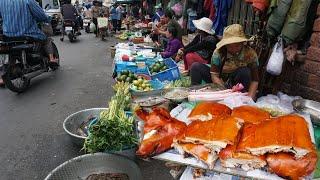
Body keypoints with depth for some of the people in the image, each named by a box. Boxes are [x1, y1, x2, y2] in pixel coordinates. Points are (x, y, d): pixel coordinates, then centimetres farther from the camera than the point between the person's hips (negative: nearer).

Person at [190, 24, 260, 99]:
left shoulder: (250, 54, -15)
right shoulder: (219, 52, -16)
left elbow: (255, 80, -14)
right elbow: (214, 75, -18)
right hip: (220, 84, 1)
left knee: (245, 71, -32)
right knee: (196, 66, -16)